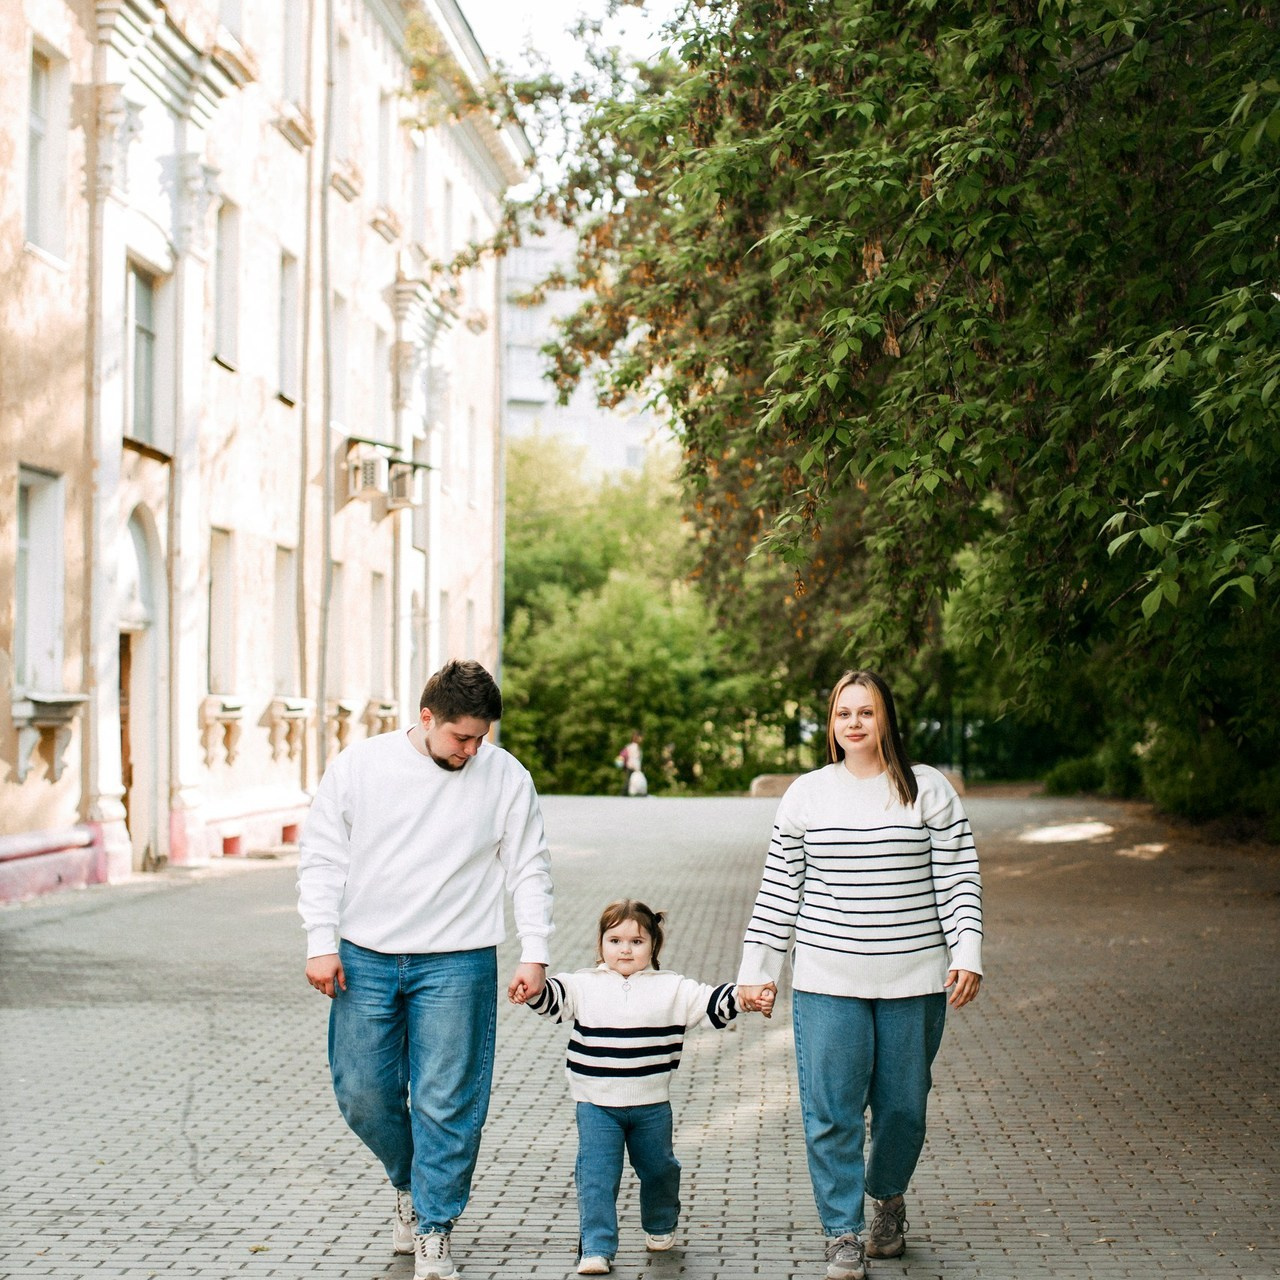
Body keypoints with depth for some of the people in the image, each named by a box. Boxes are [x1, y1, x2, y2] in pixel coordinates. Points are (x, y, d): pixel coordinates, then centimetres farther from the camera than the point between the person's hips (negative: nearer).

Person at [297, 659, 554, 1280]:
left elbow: (529, 870, 4)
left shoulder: (505, 776, -1)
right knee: (361, 1093, 5)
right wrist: (321, 942, -4)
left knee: (446, 1102, -3)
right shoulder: (358, 765, -1)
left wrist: (534, 953, -3)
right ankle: (409, 1182, 32)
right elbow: (321, 857, 3)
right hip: (365, 959, 1)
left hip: (456, 965, -1)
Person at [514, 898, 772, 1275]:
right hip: (596, 1104, -2)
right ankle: (596, 1249, -4)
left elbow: (711, 1004, 0)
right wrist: (533, 990, -34)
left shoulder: (671, 989, 2)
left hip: (651, 1106, 2)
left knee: (658, 1169, 18)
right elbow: (555, 997, -12)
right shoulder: (584, 986, 0)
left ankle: (661, 1227, 43)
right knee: (596, 1177, -7)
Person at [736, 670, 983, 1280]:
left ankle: (888, 1197, 36)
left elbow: (959, 878, 1)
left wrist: (967, 954, -9)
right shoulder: (806, 794, 4)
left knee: (903, 1105, 8)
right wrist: (757, 968, 5)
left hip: (913, 981, 0)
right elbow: (779, 888, 7)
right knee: (831, 1110, -3)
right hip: (827, 983, 1)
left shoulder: (929, 789, 1)